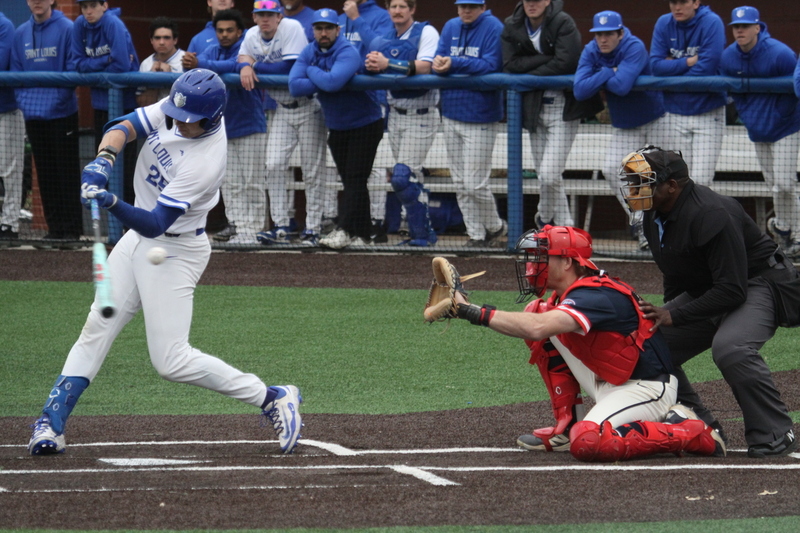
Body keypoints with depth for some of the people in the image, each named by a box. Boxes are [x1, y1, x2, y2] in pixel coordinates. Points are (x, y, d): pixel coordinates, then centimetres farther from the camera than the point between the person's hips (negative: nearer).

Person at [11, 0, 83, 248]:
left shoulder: (67, 29, -6)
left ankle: (72, 230, 2)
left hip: (61, 113, -5)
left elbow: (75, 69, -8)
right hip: (33, 115, 5)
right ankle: (55, 230, 15)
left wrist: (59, 97, -15)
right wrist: (24, 101, 1)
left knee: (67, 173, -2)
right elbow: (16, 71, 13)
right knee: (45, 175, 9)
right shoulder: (21, 34, 10)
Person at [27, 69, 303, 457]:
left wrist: (113, 205, -47)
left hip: (175, 252, -8)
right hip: (138, 239, 8)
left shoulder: (206, 161, -31)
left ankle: (272, 399, 2)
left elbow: (155, 224, -31)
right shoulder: (173, 110, -10)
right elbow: (125, 127, -11)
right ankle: (51, 423, 5)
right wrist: (104, 159, -31)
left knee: (171, 360, -9)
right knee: (97, 329, 4)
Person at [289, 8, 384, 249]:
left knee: (355, 180, -12)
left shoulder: (347, 53, -21)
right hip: (336, 127, 7)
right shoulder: (310, 53, -1)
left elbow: (333, 82, -39)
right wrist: (323, 82, -24)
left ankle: (344, 231, -22)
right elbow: (295, 86, -13)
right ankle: (361, 234, 13)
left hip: (365, 125, -7)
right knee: (350, 182, 9)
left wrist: (312, 71, -19)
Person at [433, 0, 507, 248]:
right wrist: (440, 64, -18)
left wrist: (455, 63, -24)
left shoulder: (493, 28, -9)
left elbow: (491, 67, -18)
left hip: (480, 119, -6)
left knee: (474, 185, -7)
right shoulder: (451, 27, 9)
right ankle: (476, 235, 17)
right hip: (451, 115, 6)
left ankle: (495, 228, 16)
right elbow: (439, 62, 6)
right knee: (461, 184, 8)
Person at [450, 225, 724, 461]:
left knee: (587, 442, -32)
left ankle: (686, 432, -13)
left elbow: (536, 327, -41)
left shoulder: (596, 296, -28)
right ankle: (566, 426, 7)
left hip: (646, 388, -9)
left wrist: (475, 313, -41)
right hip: (608, 383, 9)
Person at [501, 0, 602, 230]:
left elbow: (565, 63, -19)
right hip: (534, 109, 5)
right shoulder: (512, 26, 5)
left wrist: (530, 75, -11)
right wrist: (546, 60, -15)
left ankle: (545, 218, 13)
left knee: (549, 175, -13)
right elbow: (510, 64, -6)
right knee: (545, 177, 7)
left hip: (563, 108, -5)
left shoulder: (563, 23, -10)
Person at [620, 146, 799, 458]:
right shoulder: (655, 216, 1)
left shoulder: (710, 215, -29)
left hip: (761, 287, -10)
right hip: (703, 291, 10)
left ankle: (774, 436, -20)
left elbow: (732, 291, -30)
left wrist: (674, 316, -30)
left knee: (730, 349, -36)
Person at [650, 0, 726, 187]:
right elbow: (656, 65, -6)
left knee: (701, 179, -9)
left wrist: (673, 66, -9)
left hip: (708, 113, -4)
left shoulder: (711, 23, -11)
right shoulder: (664, 24, 1)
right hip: (676, 113, 4)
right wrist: (689, 61, -15)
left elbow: (707, 68, -19)